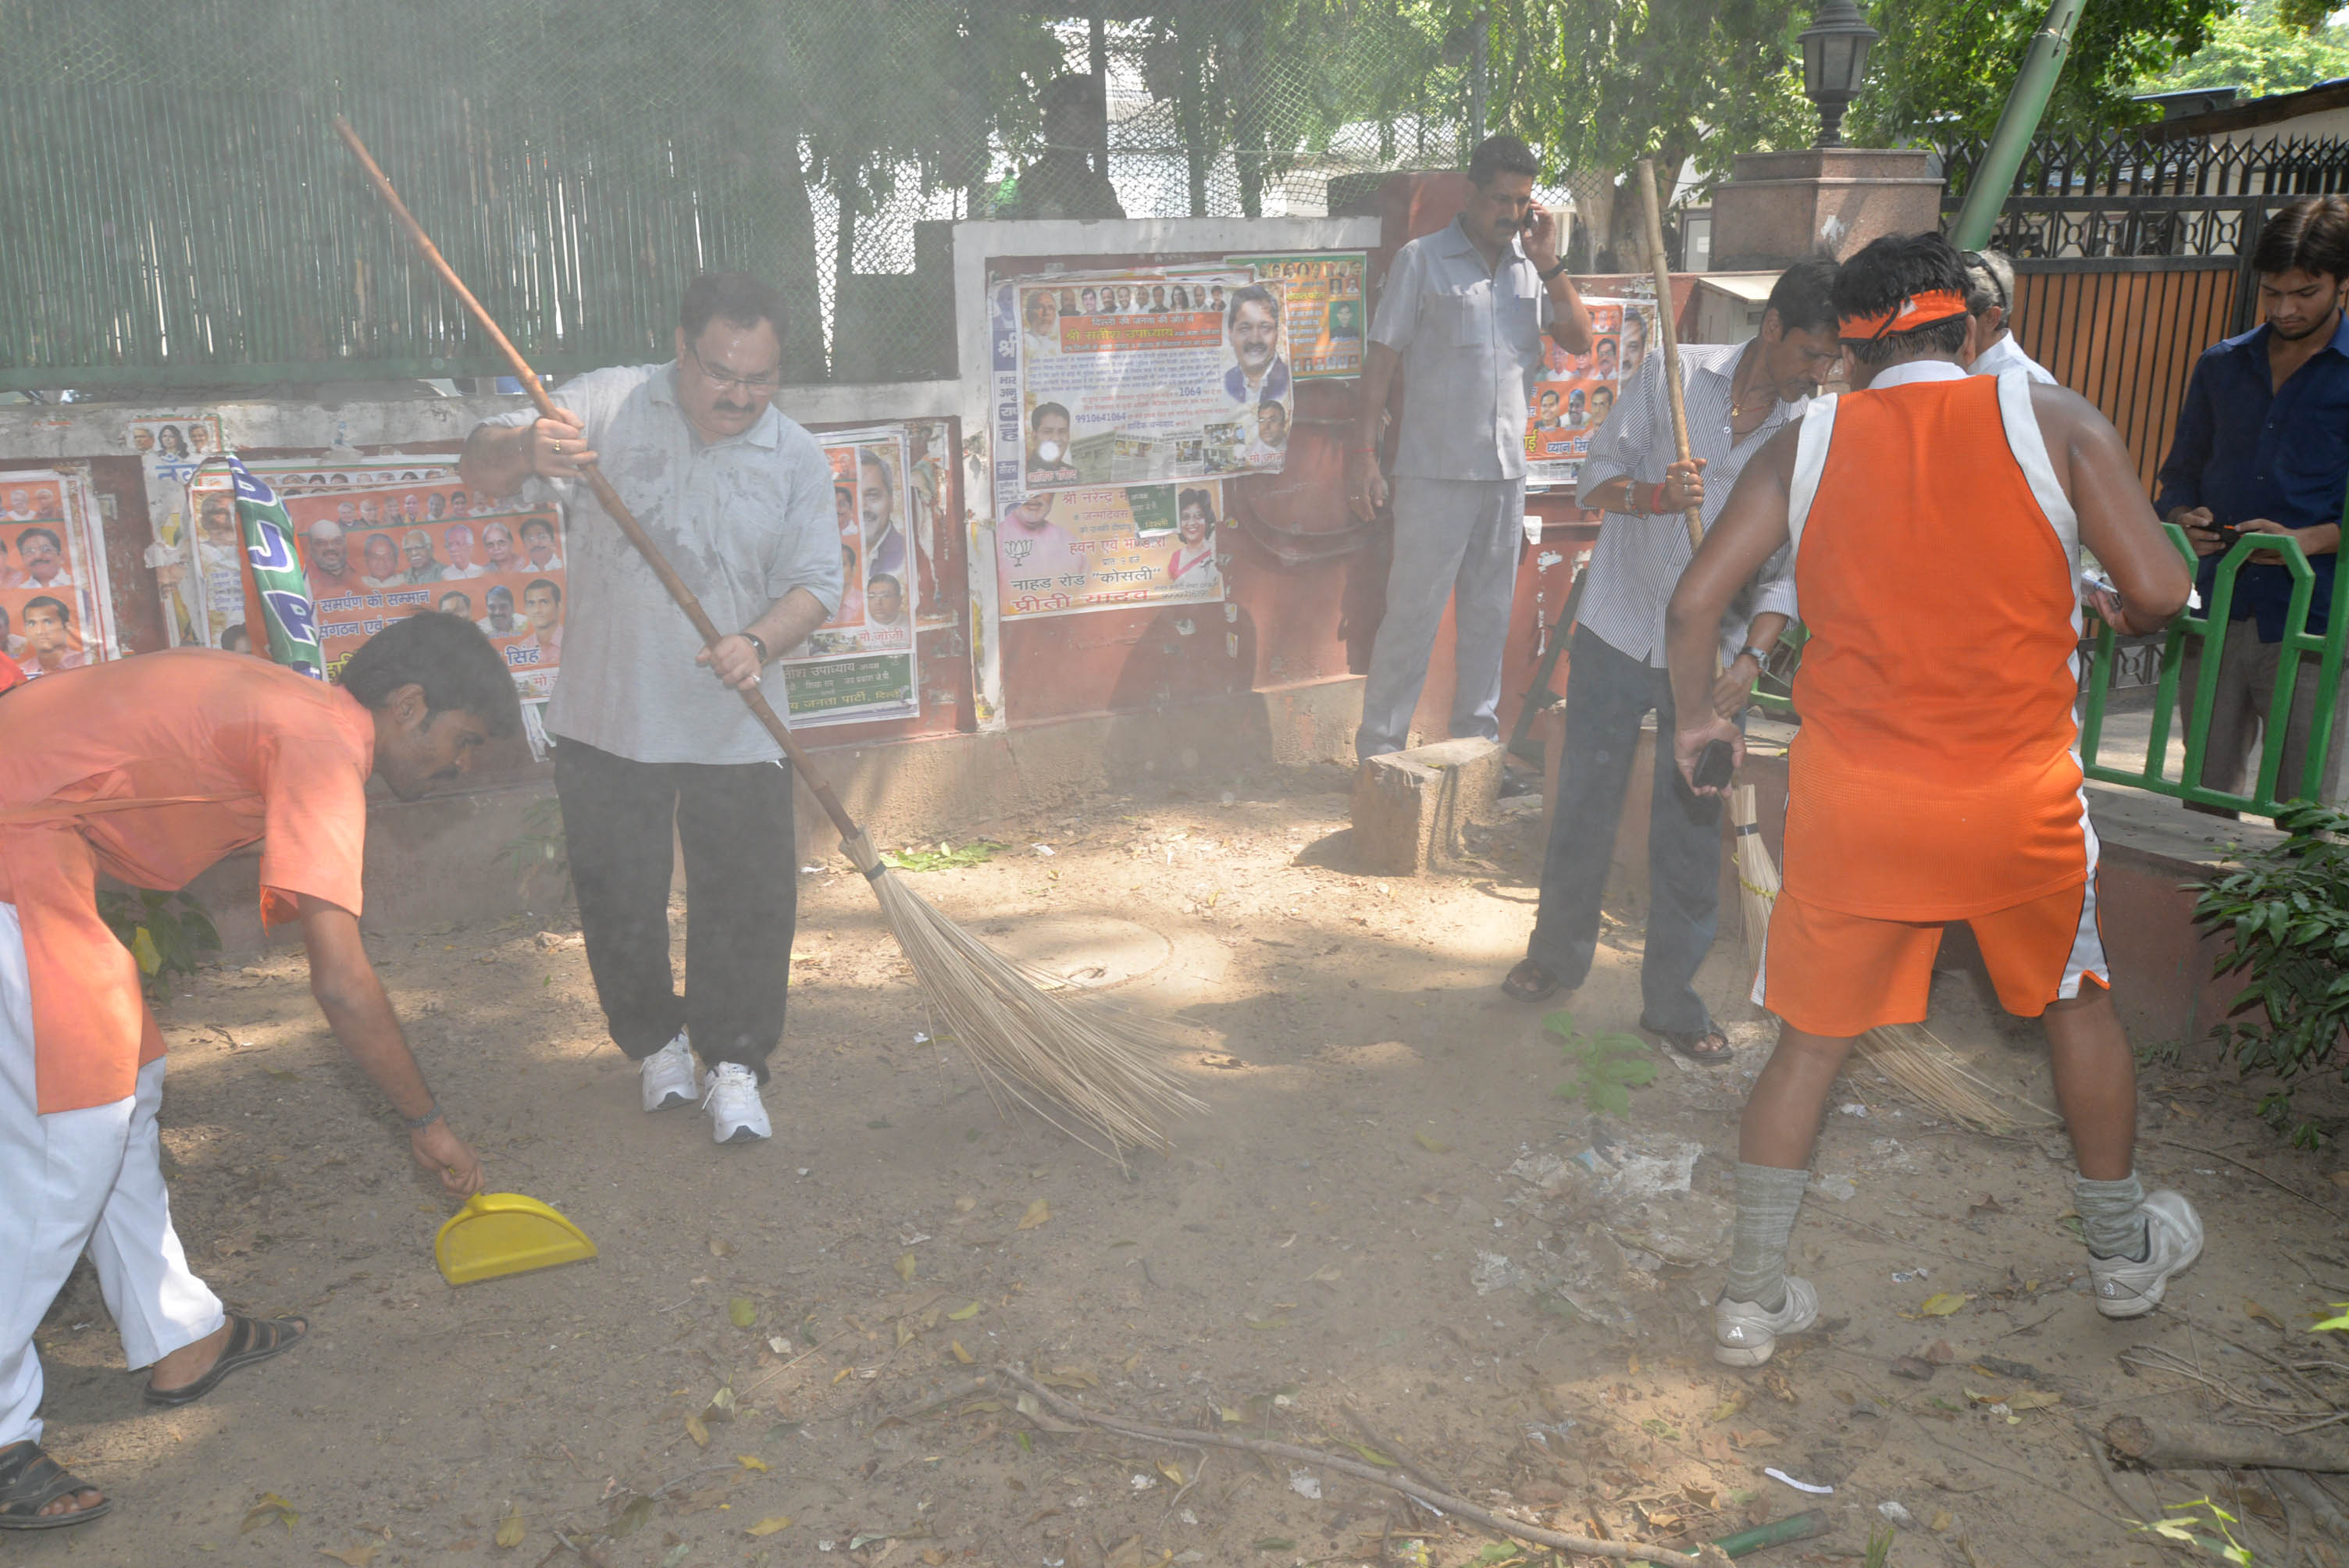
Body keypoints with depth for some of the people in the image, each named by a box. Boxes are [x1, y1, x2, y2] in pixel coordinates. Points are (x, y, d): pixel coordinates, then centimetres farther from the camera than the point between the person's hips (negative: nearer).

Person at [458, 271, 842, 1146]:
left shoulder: (797, 460, 1)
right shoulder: (607, 404, -2)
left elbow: (814, 583, -3)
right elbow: (480, 468, -6)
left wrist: (759, 643, -24)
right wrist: (526, 452, -31)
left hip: (736, 733, 0)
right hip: (607, 719, 0)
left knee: (746, 904, 1)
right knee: (618, 900, 11)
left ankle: (733, 1066, 17)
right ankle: (655, 1043, 33)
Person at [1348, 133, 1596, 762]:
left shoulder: (1531, 264, 11)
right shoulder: (1423, 259, -2)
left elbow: (1580, 341, 5)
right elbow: (1382, 358, -5)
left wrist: (1549, 263, -5)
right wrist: (1363, 453, -12)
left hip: (1507, 469, 5)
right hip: (1434, 470, -5)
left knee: (1490, 614, 12)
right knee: (1413, 613, -3)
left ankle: (1475, 737, 23)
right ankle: (1380, 746, 6)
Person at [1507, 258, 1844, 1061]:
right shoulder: (1675, 374, -5)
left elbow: (1790, 566, -2)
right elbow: (1596, 477, -3)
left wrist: (1752, 657, -17)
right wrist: (1655, 496, -24)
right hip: (1617, 632, -1)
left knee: (1691, 830, 4)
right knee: (1584, 805, 10)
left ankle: (1672, 999, 20)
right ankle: (1559, 952, 32)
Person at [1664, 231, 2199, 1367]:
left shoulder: (1804, 444, 1)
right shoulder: (2053, 421, -2)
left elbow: (1697, 600, -5)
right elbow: (2160, 590, -7)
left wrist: (1696, 716, 11)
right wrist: (2113, 619, 16)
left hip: (1850, 795, 0)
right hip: (2019, 796, 0)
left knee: (1809, 1038, 12)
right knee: (2076, 999, 25)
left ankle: (1753, 1296, 18)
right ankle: (2123, 1253, 43)